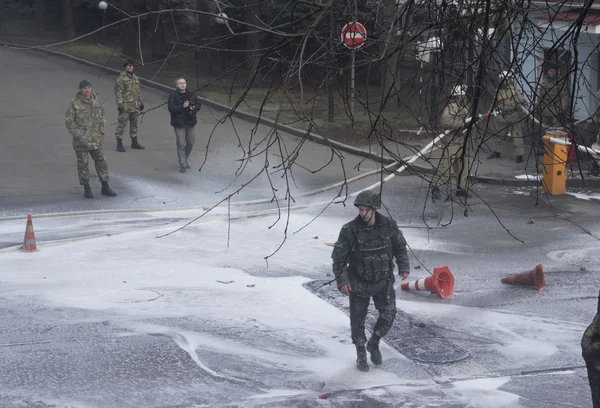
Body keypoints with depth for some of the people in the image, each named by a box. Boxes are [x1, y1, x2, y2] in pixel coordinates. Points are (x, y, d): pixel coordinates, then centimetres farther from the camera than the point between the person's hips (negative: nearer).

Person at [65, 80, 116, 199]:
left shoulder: (96, 100, 5)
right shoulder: (75, 103, -9)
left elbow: (101, 117, 15)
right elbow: (69, 121, -9)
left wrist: (101, 131, 6)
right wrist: (77, 135, -14)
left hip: (96, 139, 4)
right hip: (81, 140, -4)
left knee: (101, 161, 5)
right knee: (83, 163, 4)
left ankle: (105, 187, 13)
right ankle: (86, 189, 14)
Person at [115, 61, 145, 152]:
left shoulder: (135, 78, 14)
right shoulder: (121, 78, -11)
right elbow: (118, 92, -14)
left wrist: (141, 102, 20)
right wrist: (119, 104, -19)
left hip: (135, 107, 8)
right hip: (125, 106, -8)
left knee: (134, 124, 15)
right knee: (122, 125, -5)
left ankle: (134, 143, 24)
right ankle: (119, 144, 0)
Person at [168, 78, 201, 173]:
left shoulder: (191, 94, 6)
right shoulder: (173, 95, -8)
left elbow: (198, 104, 12)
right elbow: (171, 108, -17)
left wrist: (194, 108, -11)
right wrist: (182, 106, -26)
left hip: (191, 122, 4)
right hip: (179, 123, -4)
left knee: (191, 142, 10)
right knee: (181, 144, -4)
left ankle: (185, 159, 33)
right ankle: (182, 165, 4)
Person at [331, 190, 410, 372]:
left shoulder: (388, 225, -11)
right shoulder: (349, 230, -18)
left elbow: (400, 247, 6)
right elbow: (338, 257, -11)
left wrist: (404, 266, -6)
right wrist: (342, 280, -20)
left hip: (383, 281, 2)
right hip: (359, 282, -2)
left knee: (388, 314, -5)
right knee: (357, 319, 7)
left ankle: (373, 343, 23)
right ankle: (361, 355, 29)